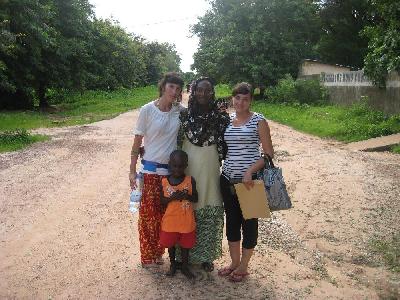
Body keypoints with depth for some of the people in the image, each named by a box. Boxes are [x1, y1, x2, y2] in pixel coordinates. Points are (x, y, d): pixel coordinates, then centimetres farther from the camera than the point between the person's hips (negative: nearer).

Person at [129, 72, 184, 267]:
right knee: (148, 213, 5)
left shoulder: (180, 111, 1)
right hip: (151, 170, -3)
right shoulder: (148, 110, -9)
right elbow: (137, 142, -5)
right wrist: (132, 171, -6)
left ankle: (158, 252, 29)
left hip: (172, 170, 4)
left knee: (166, 214, 11)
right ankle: (147, 256, 21)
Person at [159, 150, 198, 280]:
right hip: (170, 221, 1)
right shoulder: (164, 181, -6)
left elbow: (195, 198, -1)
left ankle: (185, 266, 33)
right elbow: (161, 200, -2)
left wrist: (187, 196, -22)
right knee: (170, 244, 16)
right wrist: (172, 197, -21)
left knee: (185, 245, 14)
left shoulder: (190, 180, -7)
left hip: (186, 221, 0)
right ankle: (172, 264, 37)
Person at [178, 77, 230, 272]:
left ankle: (206, 256, 23)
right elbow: (176, 143, 3)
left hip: (210, 172, 0)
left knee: (210, 213, 5)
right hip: (187, 170, 0)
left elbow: (225, 146, 3)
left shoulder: (220, 117, -1)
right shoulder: (184, 115, -1)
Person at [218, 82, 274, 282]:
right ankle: (234, 262, 31)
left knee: (249, 223, 7)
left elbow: (269, 154, -8)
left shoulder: (258, 120, -5)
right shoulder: (226, 120, 8)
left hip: (249, 179, -5)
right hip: (228, 179, 5)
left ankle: (243, 266, 24)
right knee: (231, 221, 14)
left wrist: (250, 171, -18)